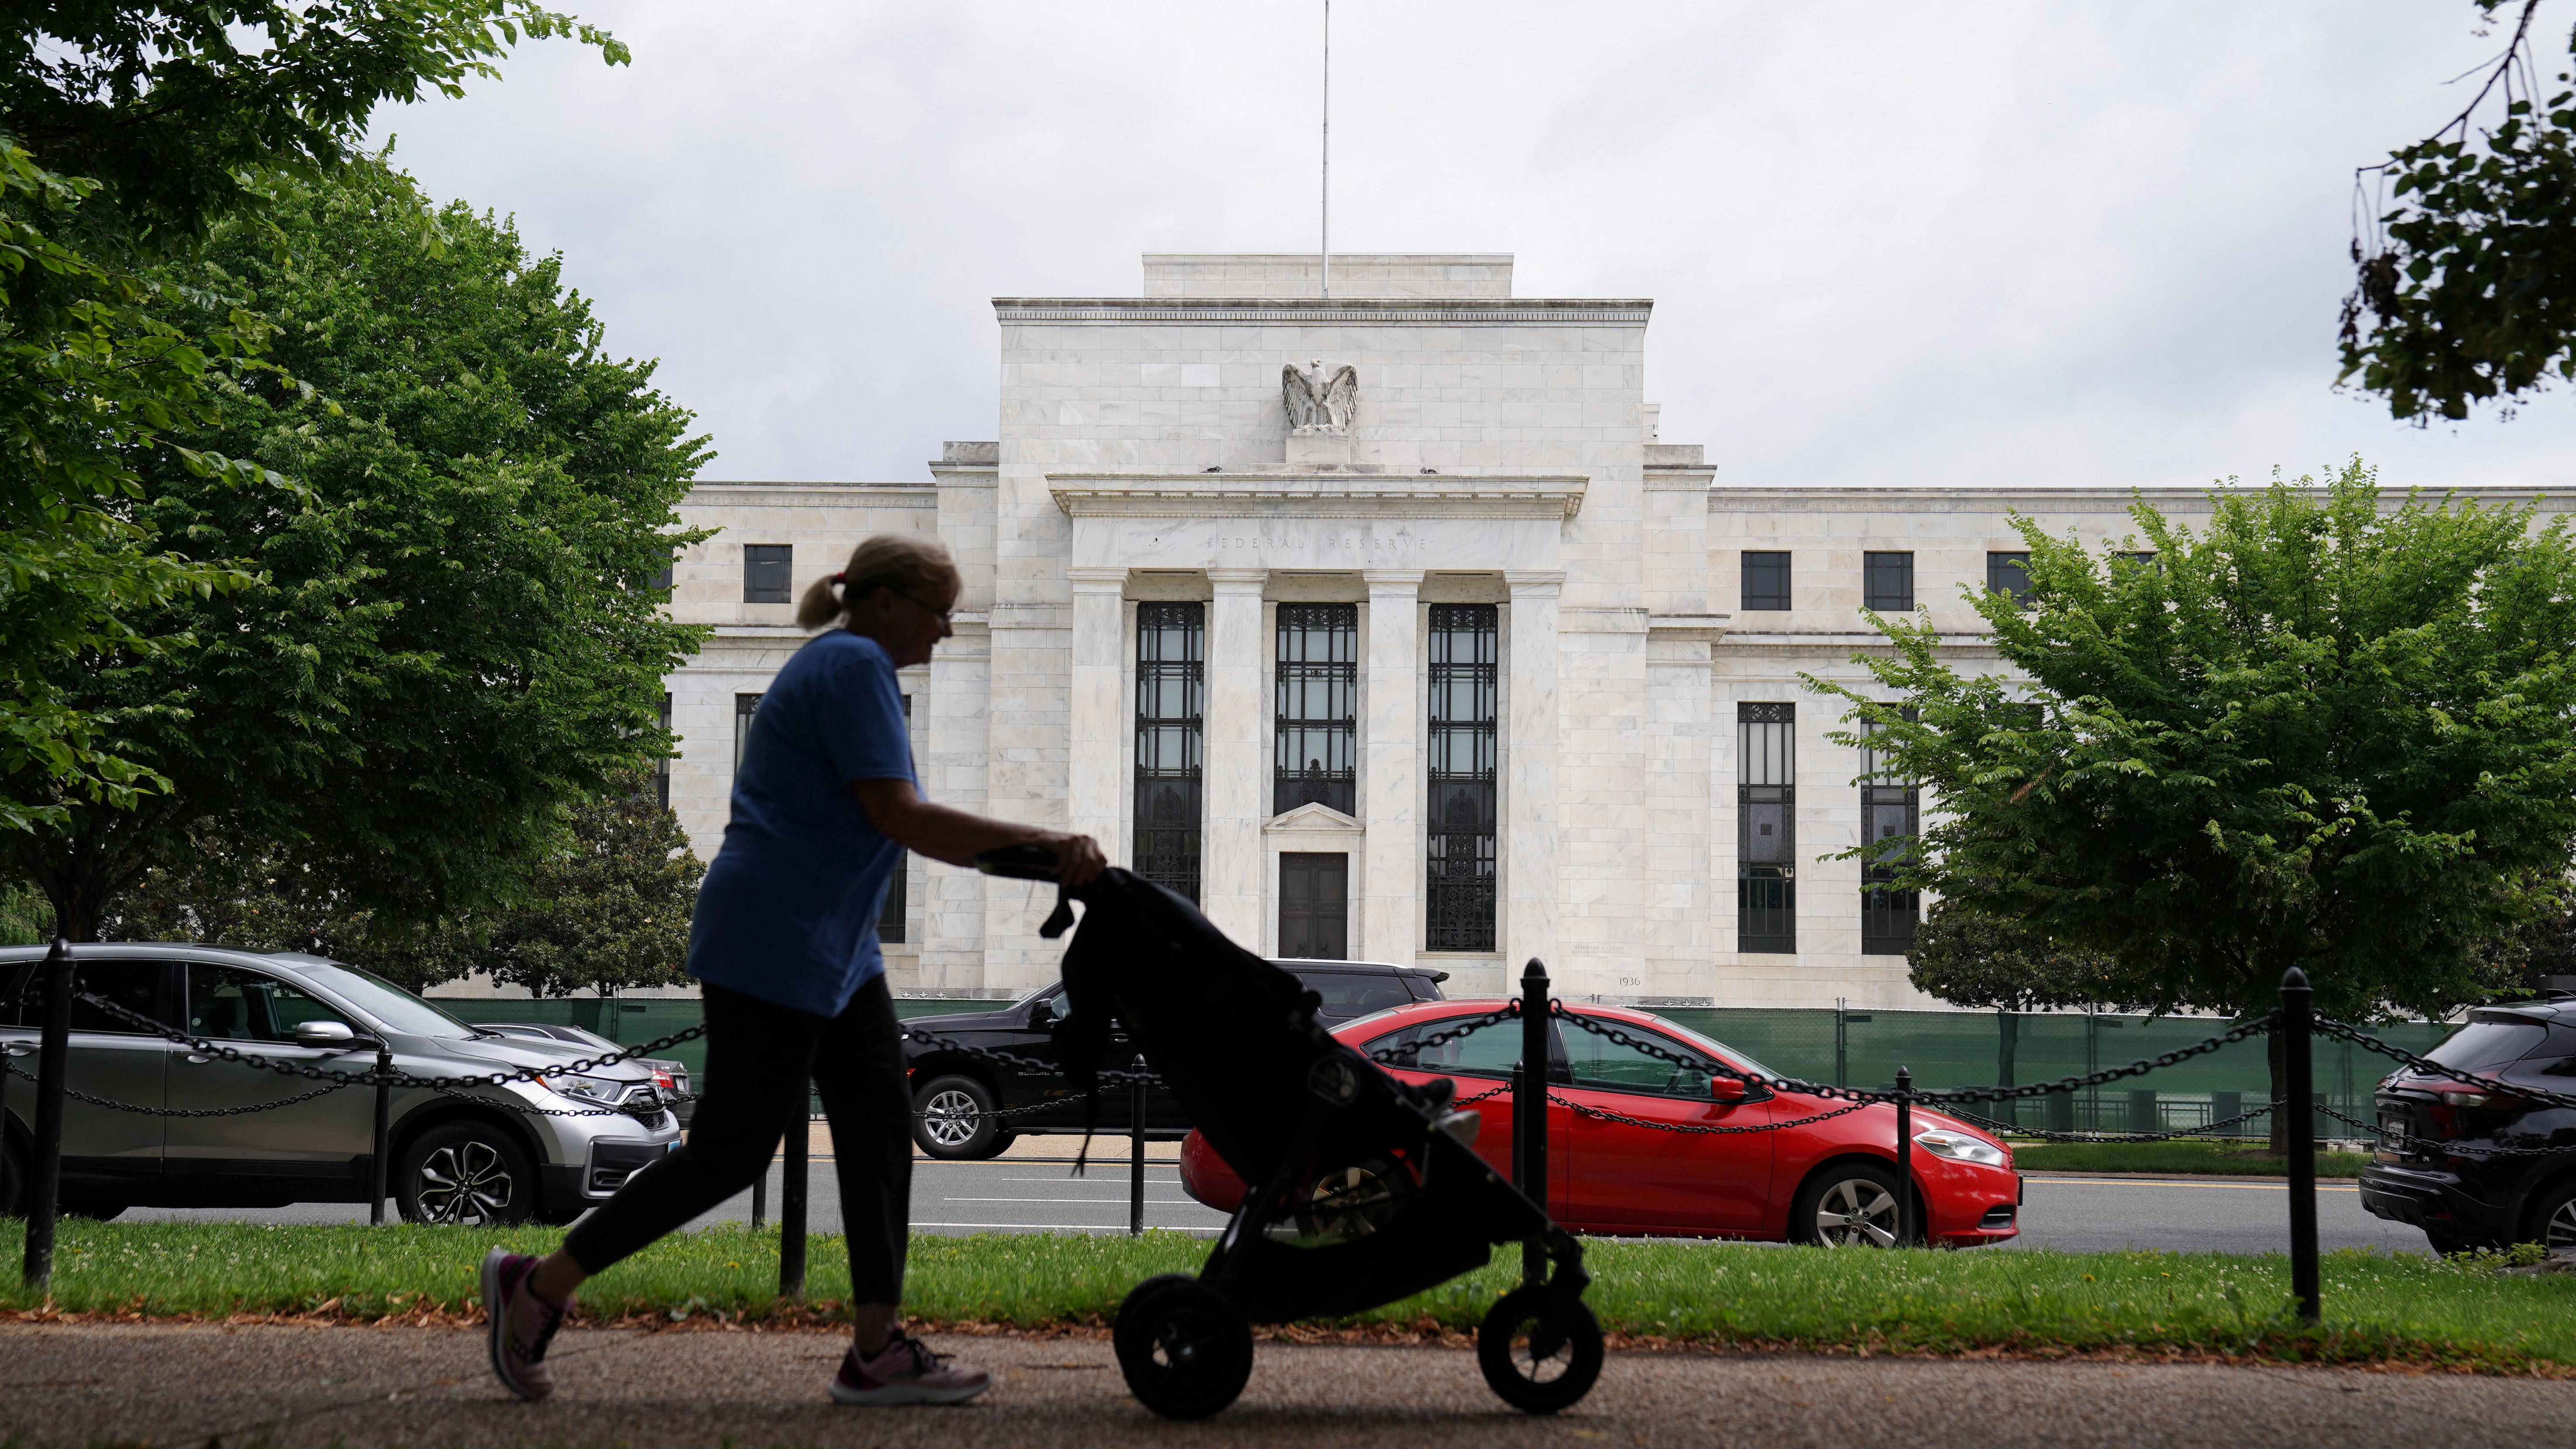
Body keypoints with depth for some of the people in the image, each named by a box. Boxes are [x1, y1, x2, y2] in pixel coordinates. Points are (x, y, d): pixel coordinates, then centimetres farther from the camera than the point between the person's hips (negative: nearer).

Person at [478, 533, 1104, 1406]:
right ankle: (538, 1286, 7)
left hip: (834, 952, 11)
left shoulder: (851, 668, 19)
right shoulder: (854, 666, -13)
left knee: (879, 1131, 4)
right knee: (733, 1148, -5)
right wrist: (1043, 845, -21)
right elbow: (899, 817, -22)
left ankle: (878, 1351, 5)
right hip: (771, 947, -11)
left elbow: (884, 826, 20)